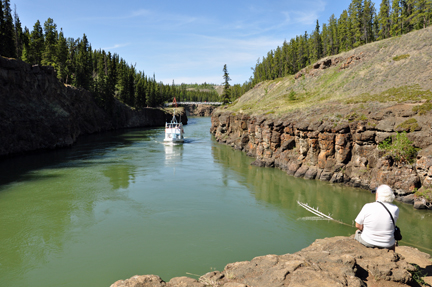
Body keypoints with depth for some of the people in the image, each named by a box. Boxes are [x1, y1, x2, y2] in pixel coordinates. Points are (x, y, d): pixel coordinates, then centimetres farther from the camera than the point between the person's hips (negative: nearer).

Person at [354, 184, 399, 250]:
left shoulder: (368, 207, -18)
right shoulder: (395, 209, -13)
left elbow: (358, 225, -9)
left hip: (367, 242, -2)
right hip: (387, 245, 2)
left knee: (357, 232, 32)